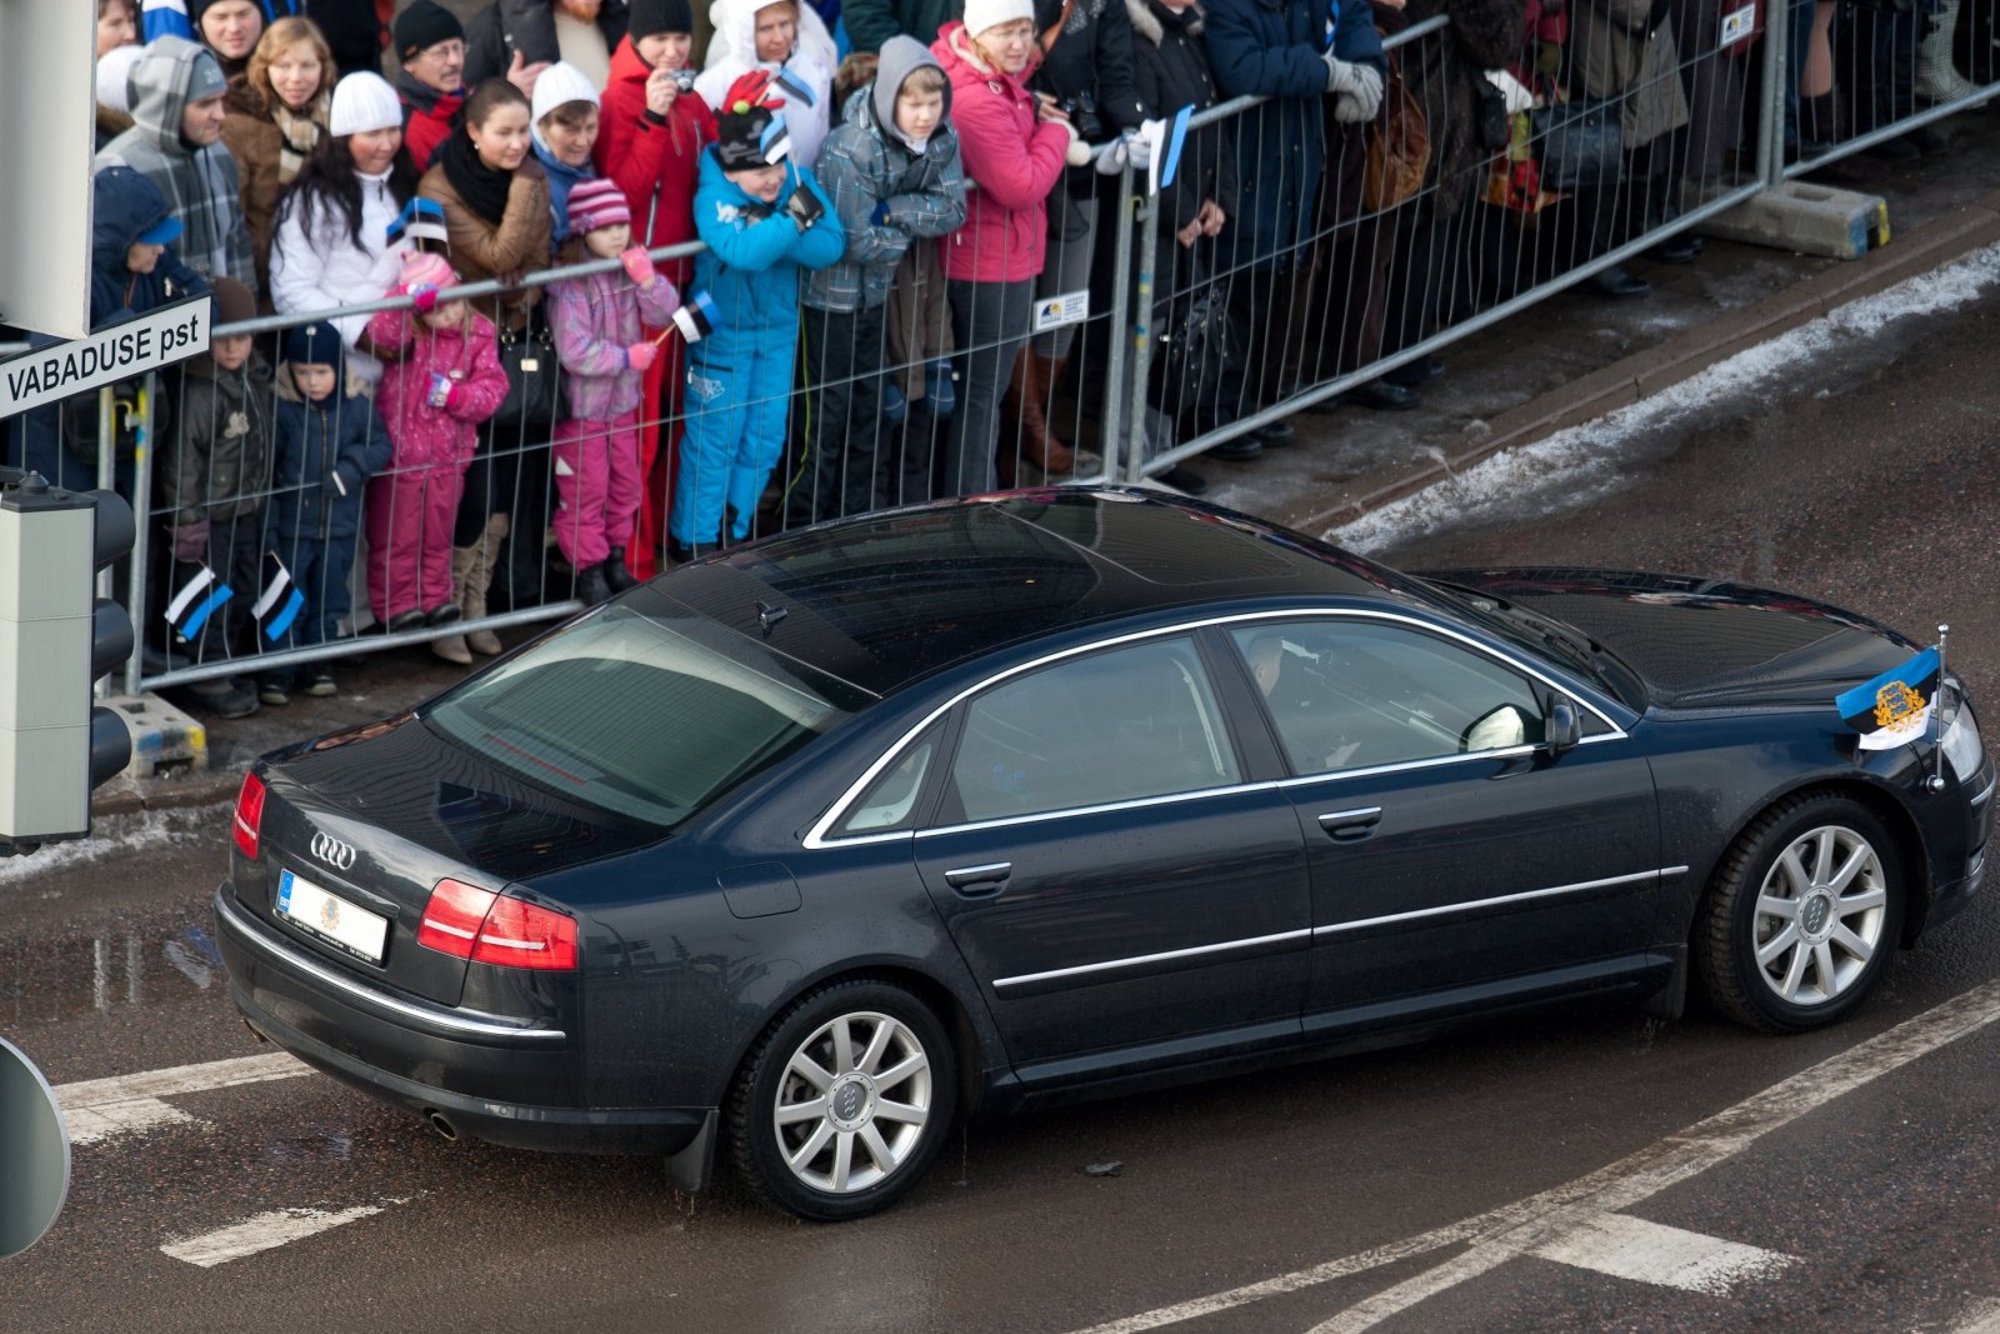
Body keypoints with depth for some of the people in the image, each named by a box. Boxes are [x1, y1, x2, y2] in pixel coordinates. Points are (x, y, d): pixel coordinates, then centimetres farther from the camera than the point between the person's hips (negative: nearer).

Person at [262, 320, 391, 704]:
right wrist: (267, 527, -12)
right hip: (292, 525, -3)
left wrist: (353, 468, -17)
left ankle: (318, 662, 30)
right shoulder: (282, 411, -12)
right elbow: (266, 468, -10)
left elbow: (380, 446, 4)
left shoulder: (357, 409, -4)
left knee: (329, 600, 15)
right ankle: (277, 669, 10)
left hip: (340, 527, 3)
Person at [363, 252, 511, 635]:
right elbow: (381, 335, -37)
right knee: (395, 537, 6)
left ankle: (436, 599, 32)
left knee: (438, 535, 18)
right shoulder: (407, 334, -14)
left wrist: (454, 395, -22)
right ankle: (397, 606, 17)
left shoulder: (478, 334, -4)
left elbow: (493, 387, -5)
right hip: (399, 455, -3)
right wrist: (408, 297, -49)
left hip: (449, 456, 3)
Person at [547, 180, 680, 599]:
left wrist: (647, 280, -21)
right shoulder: (569, 283, -22)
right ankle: (588, 569, 15)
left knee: (624, 485, 17)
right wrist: (626, 358, -15)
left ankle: (615, 560, 32)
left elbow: (663, 314, -3)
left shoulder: (631, 267, -1)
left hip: (623, 401, 7)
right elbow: (573, 351, -25)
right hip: (580, 405, -7)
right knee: (585, 491, 2)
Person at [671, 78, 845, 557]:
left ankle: (735, 533, 29)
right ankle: (693, 543, 12)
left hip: (778, 329, 5)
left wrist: (772, 232, -30)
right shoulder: (714, 198, -22)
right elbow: (743, 251, -40)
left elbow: (831, 247, -19)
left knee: (765, 440, 14)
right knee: (715, 441, 0)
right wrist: (794, 221, -35)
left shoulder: (799, 183, -9)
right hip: (723, 333, -5)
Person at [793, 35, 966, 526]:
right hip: (833, 292, -7)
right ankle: (805, 521, 9)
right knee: (829, 412, -1)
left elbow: (953, 209, -11)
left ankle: (858, 512, 28)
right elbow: (859, 240, -27)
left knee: (868, 405, 17)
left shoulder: (942, 140, -10)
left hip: (877, 289, 7)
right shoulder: (849, 151, -29)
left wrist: (895, 210, -24)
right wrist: (913, 226, -13)